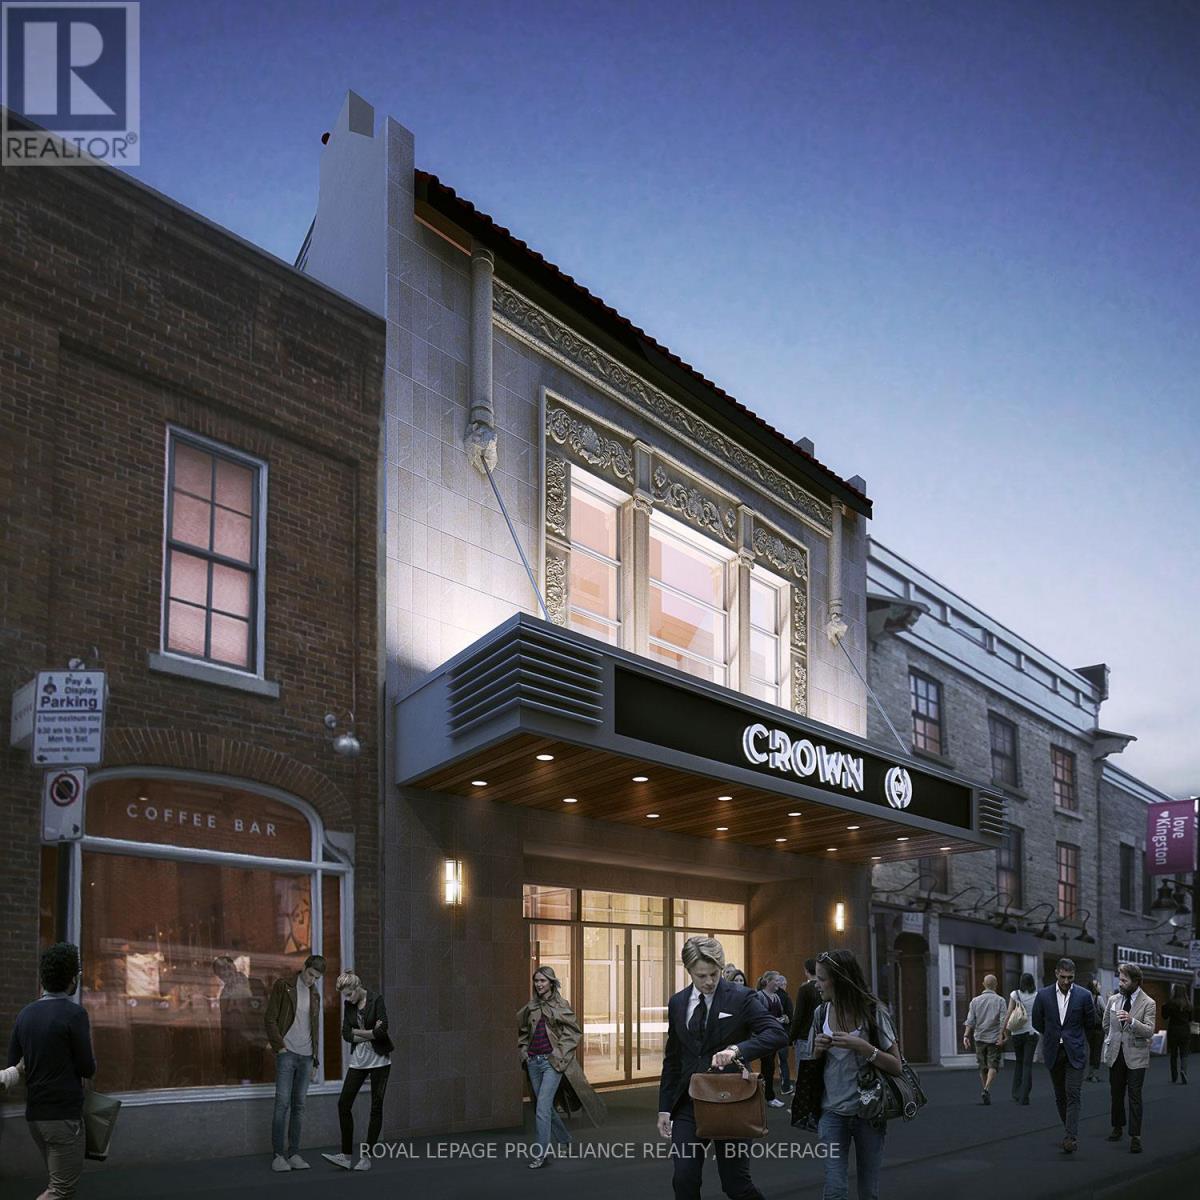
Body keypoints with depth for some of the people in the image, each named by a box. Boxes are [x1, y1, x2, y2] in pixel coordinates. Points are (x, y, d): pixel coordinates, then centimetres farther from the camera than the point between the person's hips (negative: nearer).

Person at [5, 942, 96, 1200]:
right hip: (64, 1114, -7)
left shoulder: (26, 1013, 5)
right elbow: (87, 1069, -11)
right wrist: (91, 1061, 10)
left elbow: (13, 1065, 9)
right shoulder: (74, 1013, -15)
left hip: (35, 1113, 7)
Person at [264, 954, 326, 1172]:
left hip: (306, 1056, 5)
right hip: (287, 1053, -5)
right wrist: (280, 1046, -12)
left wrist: (315, 1061, 16)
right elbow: (270, 1019, -5)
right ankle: (277, 1156, -3)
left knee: (299, 1105, 5)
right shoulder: (283, 986, -1)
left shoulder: (314, 995, 15)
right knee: (282, 1103, -8)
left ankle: (294, 1154, 9)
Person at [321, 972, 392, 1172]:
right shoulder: (348, 1005, 5)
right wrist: (370, 1033, -13)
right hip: (358, 1060, 6)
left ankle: (367, 1157, 7)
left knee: (376, 1107, 0)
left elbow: (382, 1031, -21)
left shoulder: (376, 1000, -12)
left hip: (378, 1059, -6)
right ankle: (346, 1156, 2)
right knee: (343, 1104, -2)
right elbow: (346, 1034, -2)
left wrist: (357, 1032, -10)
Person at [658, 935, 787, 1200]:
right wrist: (664, 1107, 8)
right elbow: (672, 1059, 13)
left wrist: (737, 1049, -33)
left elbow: (778, 1034, -19)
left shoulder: (741, 998, -7)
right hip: (688, 1103, 4)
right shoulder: (677, 1003, 7)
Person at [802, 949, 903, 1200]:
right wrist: (818, 1049, -10)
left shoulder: (874, 1012, -8)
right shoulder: (821, 1013, 2)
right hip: (833, 1113, 2)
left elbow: (896, 1066, -8)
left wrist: (862, 1047, -22)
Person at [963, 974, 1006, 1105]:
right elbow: (1003, 1020, -12)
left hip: (980, 1038, 3)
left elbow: (970, 1021, -2)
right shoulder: (999, 1001, -2)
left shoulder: (975, 1001, 4)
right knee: (993, 1066, -3)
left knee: (983, 1068, 12)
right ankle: (987, 1090, -23)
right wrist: (1001, 1036, -13)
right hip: (994, 1038, -3)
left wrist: (966, 1036, -4)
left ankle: (985, 1093, 18)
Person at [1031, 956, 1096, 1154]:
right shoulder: (1043, 995, -4)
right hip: (1053, 1052, 2)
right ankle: (1069, 1130, 27)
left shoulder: (1084, 995, -7)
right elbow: (1037, 1022, 9)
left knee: (1072, 1095, -11)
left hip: (1075, 1052, -2)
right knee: (1060, 1096, 11)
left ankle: (1070, 1138, -14)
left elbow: (1090, 1022, 7)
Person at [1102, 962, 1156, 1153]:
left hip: (1135, 1057, -4)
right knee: (1116, 1094, 12)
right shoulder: (1113, 1000, 7)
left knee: (1135, 1096, -6)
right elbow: (1106, 1025, 22)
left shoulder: (1148, 1003, -7)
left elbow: (1149, 1031, -17)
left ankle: (1135, 1137, -5)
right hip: (1115, 1055, 5)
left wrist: (1131, 1020, -30)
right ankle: (1118, 1128, 27)